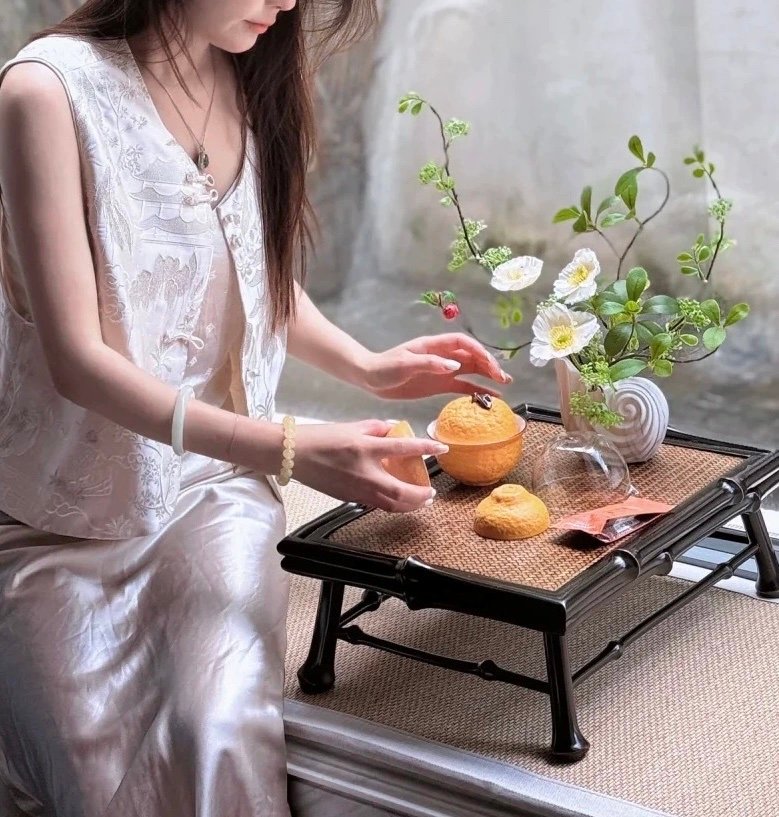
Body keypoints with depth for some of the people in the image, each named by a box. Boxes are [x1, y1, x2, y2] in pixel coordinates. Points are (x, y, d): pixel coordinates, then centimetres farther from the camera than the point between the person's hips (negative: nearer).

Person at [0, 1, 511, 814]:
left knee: (229, 738, -22)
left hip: (213, 487, 4)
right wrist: (289, 451, -29)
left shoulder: (251, 78, 1)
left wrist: (366, 366, 0)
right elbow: (78, 361, -21)